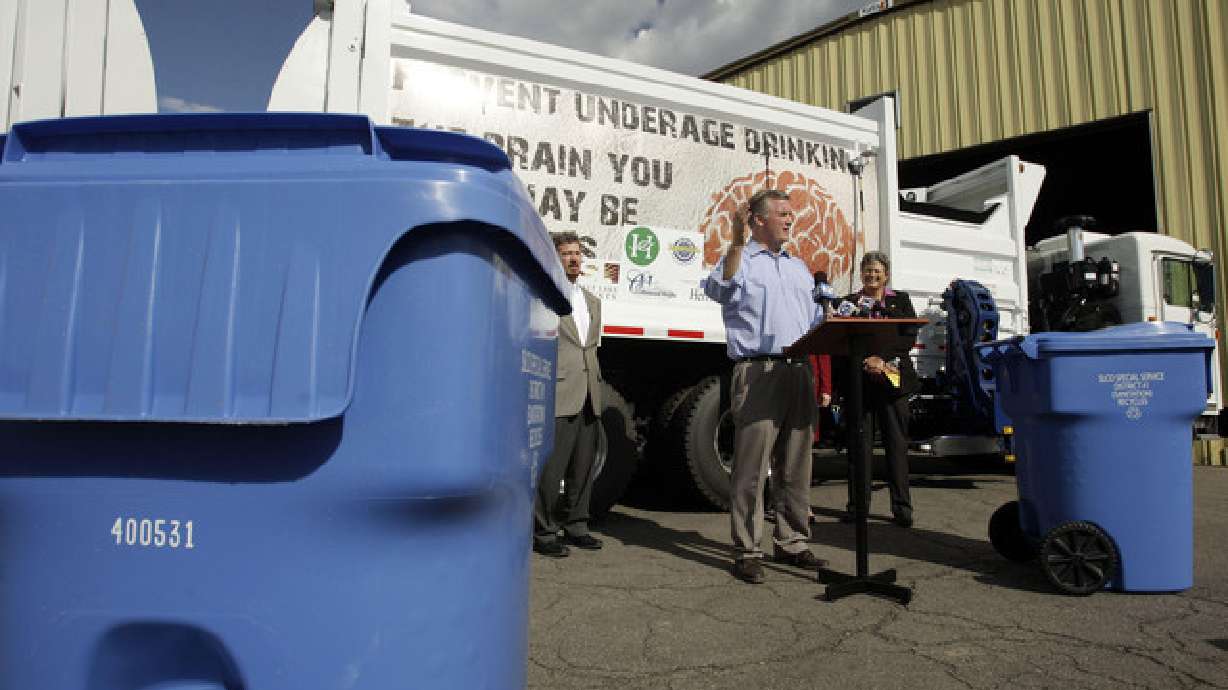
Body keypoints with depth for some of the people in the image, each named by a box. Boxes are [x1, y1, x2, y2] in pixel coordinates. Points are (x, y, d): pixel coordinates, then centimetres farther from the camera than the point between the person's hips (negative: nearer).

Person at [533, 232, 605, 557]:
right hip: (559, 396, -7)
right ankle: (543, 533, 8)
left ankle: (575, 527, 24)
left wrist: (595, 388, 18)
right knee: (552, 467, -4)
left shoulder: (592, 301, 20)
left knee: (583, 466, 12)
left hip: (588, 396, 7)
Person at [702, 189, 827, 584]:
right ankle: (747, 552, 2)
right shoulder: (738, 259, 4)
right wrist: (737, 241, -24)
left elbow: (816, 321, 26)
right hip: (758, 372, -7)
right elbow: (719, 289, -19)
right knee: (752, 466, -5)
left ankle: (792, 543, 21)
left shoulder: (798, 267, 24)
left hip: (799, 371, 7)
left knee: (795, 466, 11)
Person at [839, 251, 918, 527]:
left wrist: (882, 359, -13)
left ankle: (901, 506, 5)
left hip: (892, 379, 0)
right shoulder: (848, 302, 13)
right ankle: (857, 505, 8)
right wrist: (864, 362, -14)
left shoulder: (901, 300, 14)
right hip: (858, 381, 0)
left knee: (897, 443, -1)